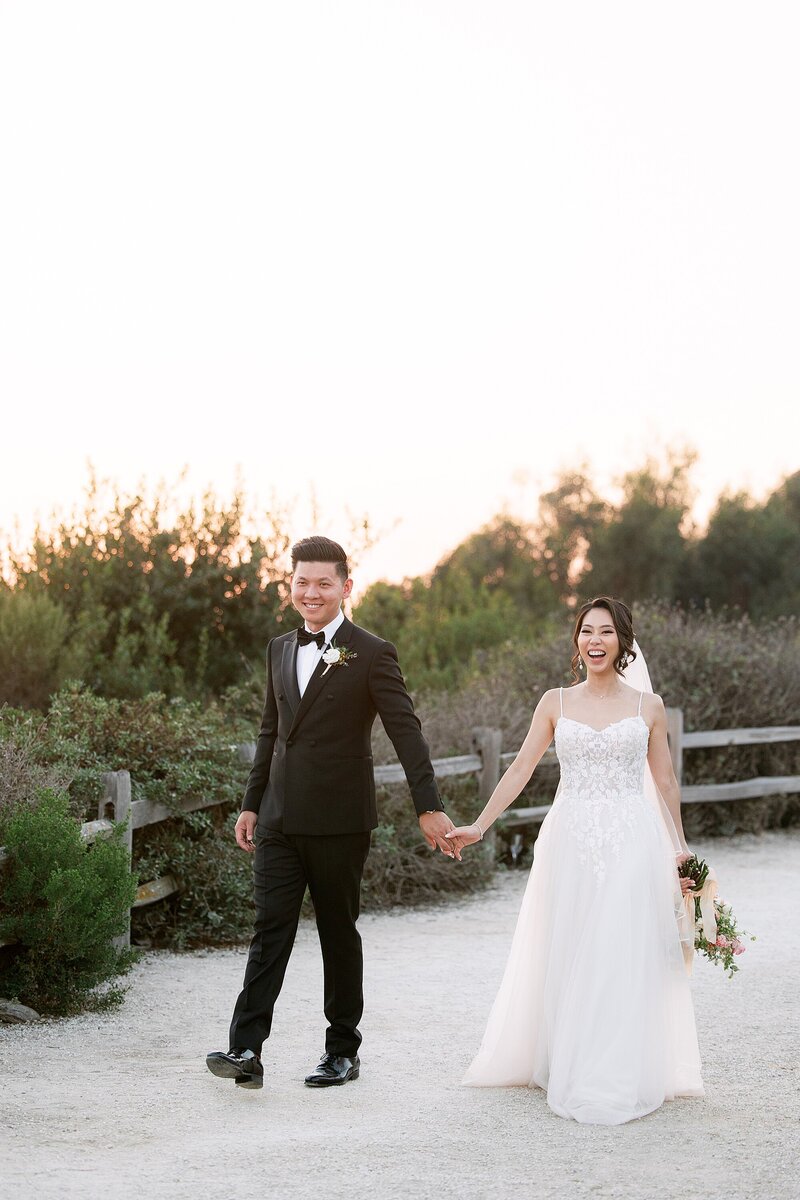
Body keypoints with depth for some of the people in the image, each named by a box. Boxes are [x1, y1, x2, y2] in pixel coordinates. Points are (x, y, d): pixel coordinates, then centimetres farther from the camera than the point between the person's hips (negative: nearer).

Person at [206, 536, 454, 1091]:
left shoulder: (372, 654, -6)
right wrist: (251, 804, 19)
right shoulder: (280, 650, 13)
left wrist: (430, 807, -17)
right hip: (280, 819, 5)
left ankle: (343, 1050, 17)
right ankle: (246, 1050, -11)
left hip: (339, 821, -5)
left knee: (339, 933, 6)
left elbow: (406, 732, -10)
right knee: (270, 929, -4)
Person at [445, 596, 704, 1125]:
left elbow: (665, 783, 10)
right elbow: (521, 770, 6)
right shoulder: (556, 703, 7)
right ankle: (568, 1069, 13)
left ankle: (619, 1077, 4)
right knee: (566, 957, 3)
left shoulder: (648, 706, 6)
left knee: (624, 958, -4)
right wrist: (479, 827, 0)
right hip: (570, 842, 1)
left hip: (632, 844, -1)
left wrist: (680, 850, 7)